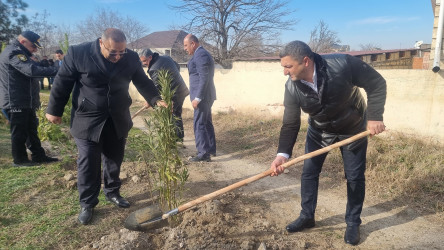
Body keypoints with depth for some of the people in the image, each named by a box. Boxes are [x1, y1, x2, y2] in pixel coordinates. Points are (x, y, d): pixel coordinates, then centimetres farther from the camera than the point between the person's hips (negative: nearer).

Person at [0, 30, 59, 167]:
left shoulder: (19, 53, 19)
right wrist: (57, 71, -36)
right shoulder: (13, 52, -17)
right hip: (16, 102, -11)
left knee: (31, 130, 15)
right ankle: (20, 160, 12)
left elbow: (31, 69, 17)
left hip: (25, 101, 11)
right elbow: (32, 70, -32)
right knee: (19, 132, 0)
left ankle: (39, 156, 23)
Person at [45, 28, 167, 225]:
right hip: (87, 120, -3)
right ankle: (87, 204, 20)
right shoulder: (77, 53, -16)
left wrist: (155, 99, -16)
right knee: (88, 163, 4)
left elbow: (143, 82, 2)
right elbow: (62, 82, -6)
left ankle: (112, 192, 36)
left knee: (114, 159, 15)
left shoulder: (131, 58, -8)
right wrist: (54, 110, 1)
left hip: (118, 120, 3)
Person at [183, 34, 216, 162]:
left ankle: (204, 153, -4)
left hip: (202, 95, -11)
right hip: (206, 95, 11)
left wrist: (197, 98, -22)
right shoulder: (203, 53, 17)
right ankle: (211, 149, 25)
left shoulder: (200, 55, -15)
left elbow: (204, 78, -21)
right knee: (207, 122, 16)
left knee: (199, 124, -8)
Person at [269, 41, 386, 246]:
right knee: (308, 173, 4)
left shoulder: (342, 64, -34)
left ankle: (353, 223, 25)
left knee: (355, 177, 5)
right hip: (319, 130, 3)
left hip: (352, 127, -2)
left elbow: (377, 84, -21)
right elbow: (290, 124, -21)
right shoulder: (292, 88, -25)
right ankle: (307, 217, 25)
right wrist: (283, 154, -34)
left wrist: (374, 116, -28)